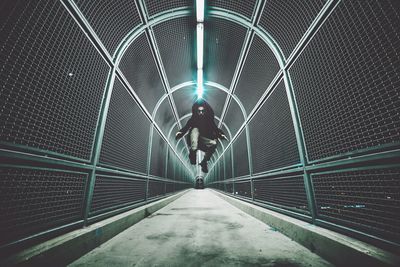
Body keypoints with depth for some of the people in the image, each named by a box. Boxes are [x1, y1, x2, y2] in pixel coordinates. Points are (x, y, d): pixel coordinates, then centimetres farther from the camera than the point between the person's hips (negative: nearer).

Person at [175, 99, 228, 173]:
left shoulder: (209, 120, 4)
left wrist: (221, 134, -17)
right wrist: (180, 132, -28)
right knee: (195, 129, -28)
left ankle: (204, 161, -11)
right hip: (194, 140, -1)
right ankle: (193, 152, -43)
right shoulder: (193, 119, 0)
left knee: (213, 144, -27)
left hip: (205, 140, 2)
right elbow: (185, 128, -8)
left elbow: (215, 129, 2)